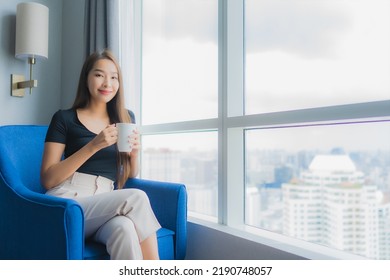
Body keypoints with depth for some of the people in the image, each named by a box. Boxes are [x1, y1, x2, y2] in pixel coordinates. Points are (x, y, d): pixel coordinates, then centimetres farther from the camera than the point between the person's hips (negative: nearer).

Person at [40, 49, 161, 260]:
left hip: (104, 206, 3)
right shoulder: (64, 119, 3)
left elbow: (130, 175, 19)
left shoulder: (126, 118, 14)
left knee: (124, 228, -35)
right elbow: (47, 180, -4)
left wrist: (135, 152, -5)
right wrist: (93, 146, -15)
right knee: (137, 198, -29)